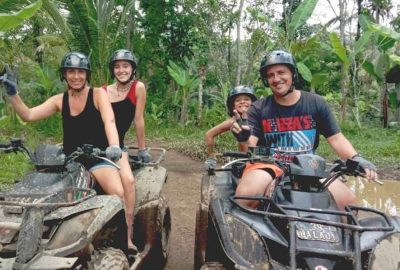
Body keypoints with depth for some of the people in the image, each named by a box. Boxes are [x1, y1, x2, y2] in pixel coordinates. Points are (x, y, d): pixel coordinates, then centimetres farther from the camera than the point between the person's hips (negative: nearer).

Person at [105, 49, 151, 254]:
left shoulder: (138, 87, -2)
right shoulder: (103, 91, 5)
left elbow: (138, 120, 0)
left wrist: (142, 149, 4)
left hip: (117, 145, -2)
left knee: (128, 181, -24)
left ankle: (127, 237, -19)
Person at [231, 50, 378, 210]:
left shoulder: (315, 103, 3)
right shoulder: (258, 109, -1)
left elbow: (336, 138, 2)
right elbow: (251, 146, -7)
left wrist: (356, 158, -16)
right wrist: (244, 138, -31)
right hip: (268, 167, -2)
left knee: (349, 201, -14)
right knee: (245, 195, -32)